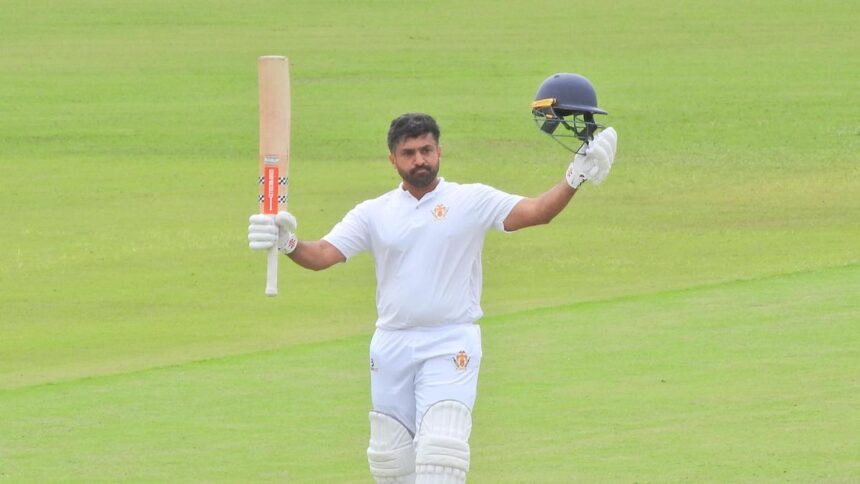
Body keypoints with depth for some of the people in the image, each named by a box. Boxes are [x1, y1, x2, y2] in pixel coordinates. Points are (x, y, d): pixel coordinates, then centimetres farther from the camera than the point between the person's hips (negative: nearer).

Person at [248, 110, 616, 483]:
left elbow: (535, 212, -11)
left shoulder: (472, 201, 0)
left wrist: (574, 178, -28)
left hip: (450, 345, -4)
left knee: (440, 453, -17)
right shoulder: (374, 213, 7)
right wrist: (287, 243, -25)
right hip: (392, 347, 4)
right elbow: (322, 255, -3)